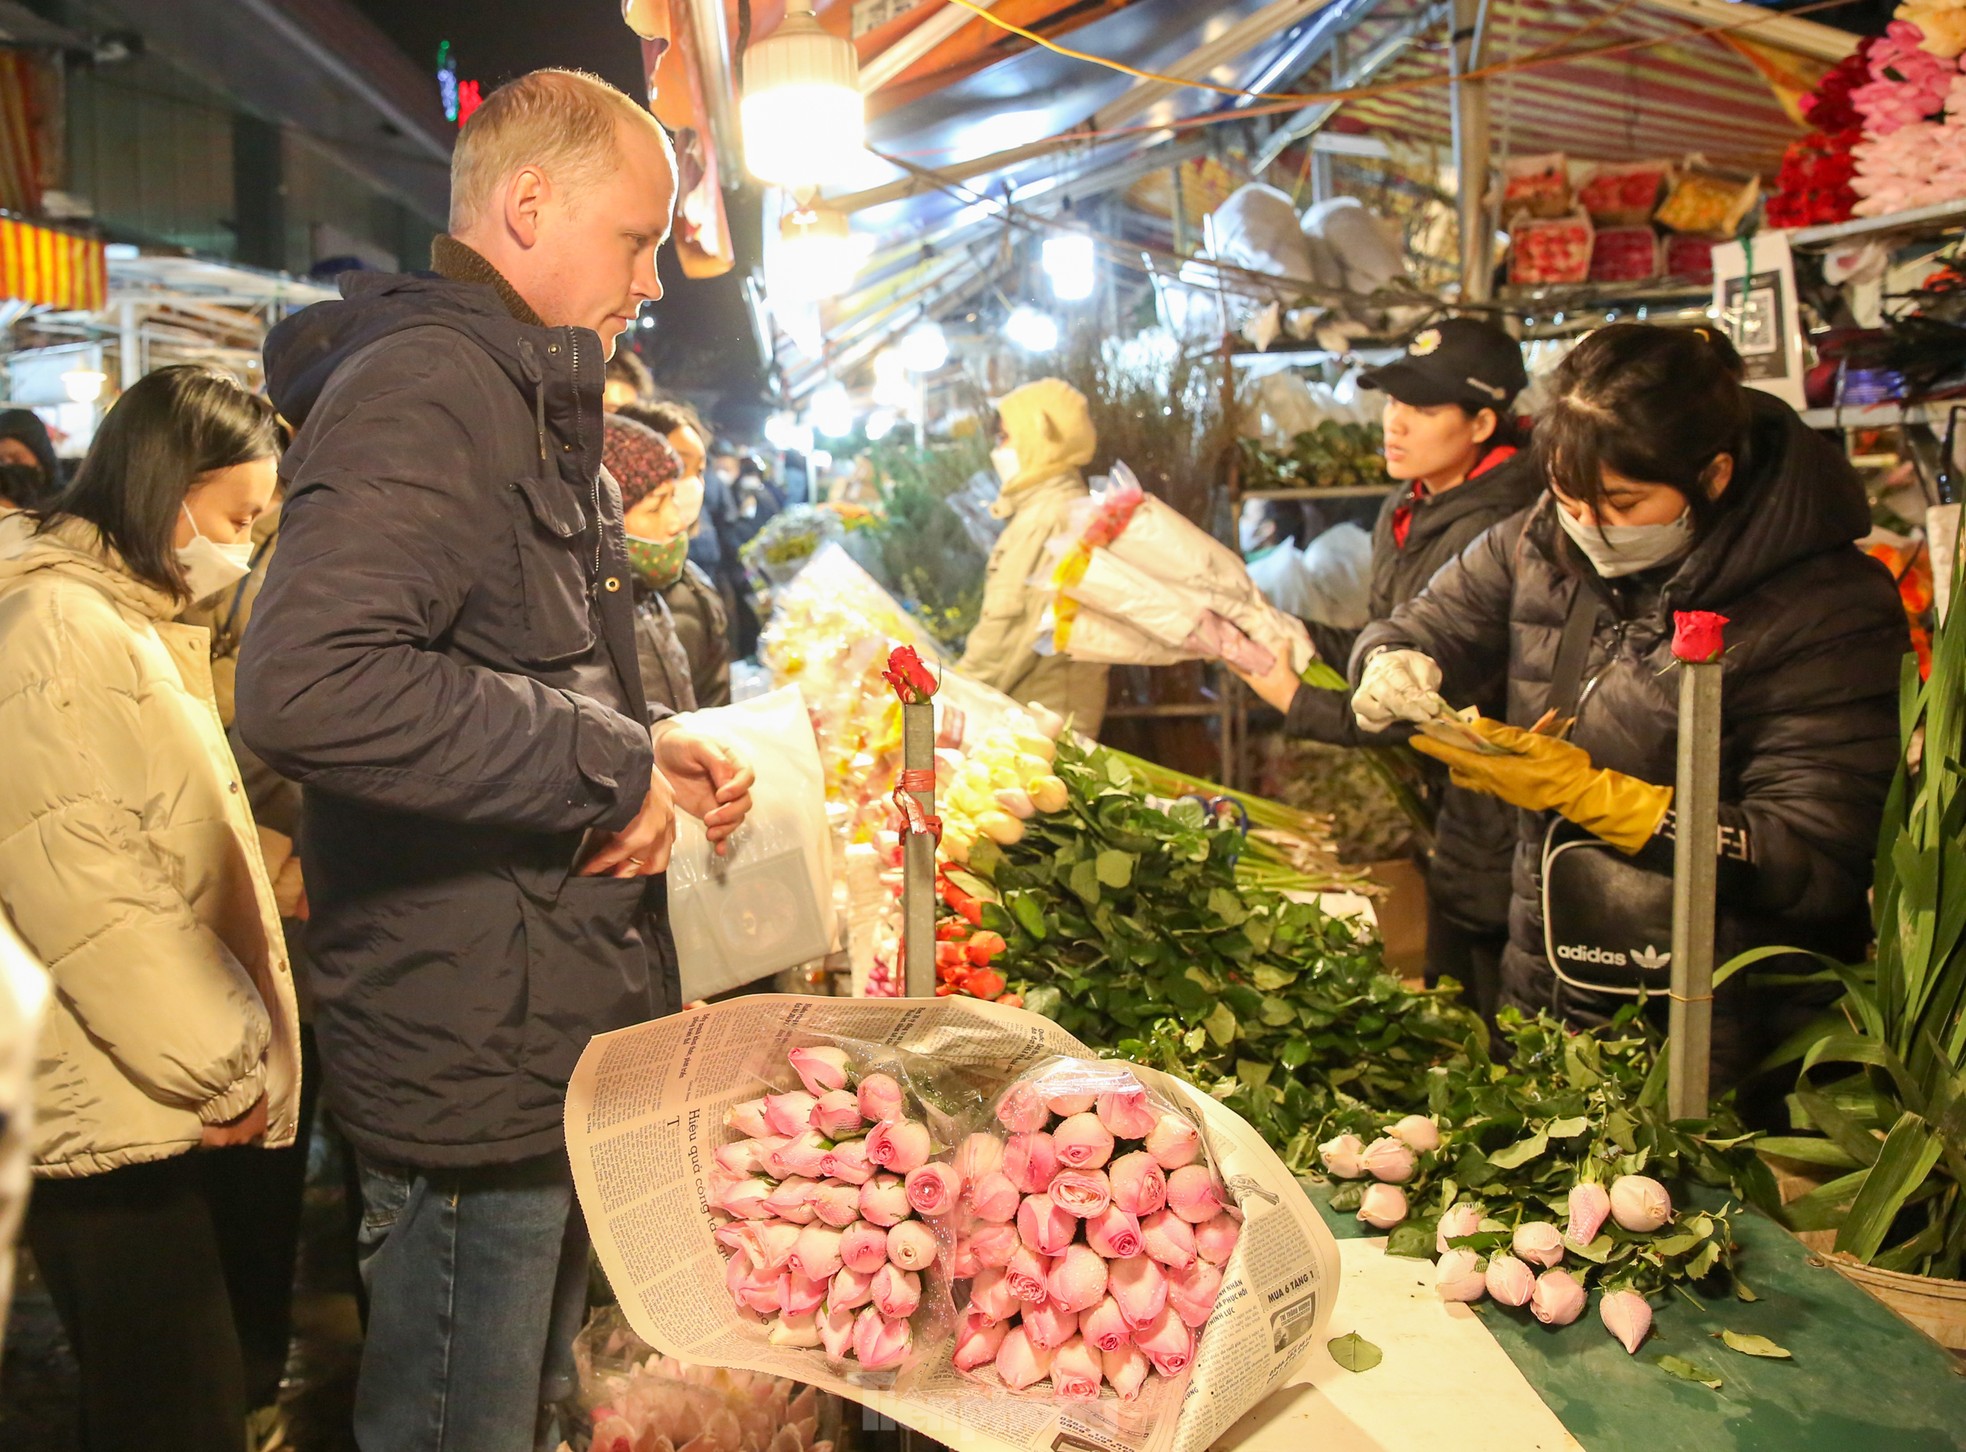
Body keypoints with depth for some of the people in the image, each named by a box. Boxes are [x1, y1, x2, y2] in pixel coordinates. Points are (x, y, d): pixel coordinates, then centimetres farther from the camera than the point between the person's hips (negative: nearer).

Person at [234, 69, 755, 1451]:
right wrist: (602, 767, -25)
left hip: (568, 1041, 10)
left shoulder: (529, 404, 17)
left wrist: (648, 750, 7)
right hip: (476, 1063, -10)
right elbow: (305, 684, -35)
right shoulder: (424, 389, -18)